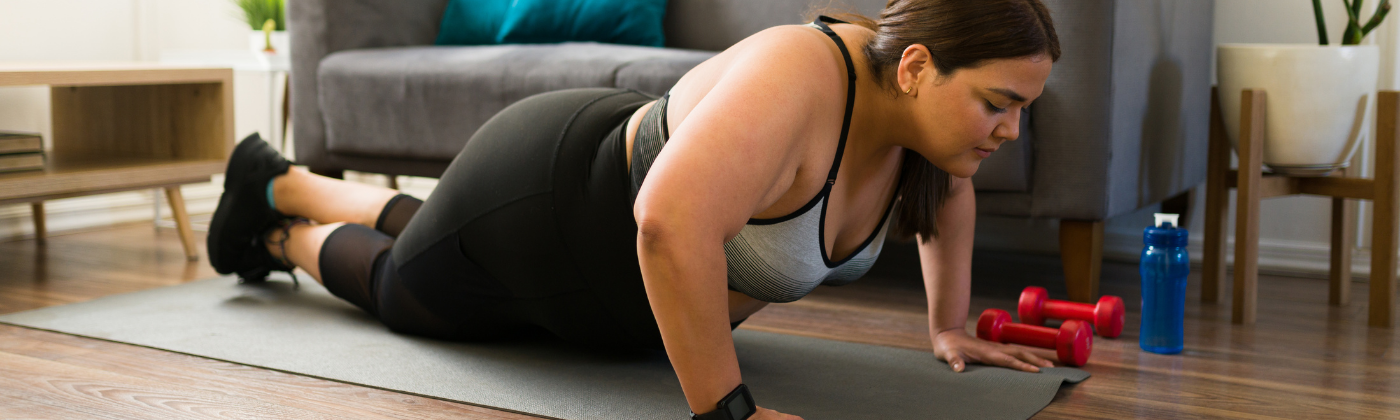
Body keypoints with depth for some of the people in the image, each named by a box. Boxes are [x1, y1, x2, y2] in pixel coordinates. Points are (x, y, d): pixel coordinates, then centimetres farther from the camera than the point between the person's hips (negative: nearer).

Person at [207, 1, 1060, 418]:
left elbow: (949, 190, 6)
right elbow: (670, 221, -56)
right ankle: (282, 226, 50)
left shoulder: (919, 100, -17)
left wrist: (950, 326, 4)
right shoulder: (799, 82, -43)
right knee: (400, 283, 23)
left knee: (423, 242, 34)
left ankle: (286, 182, 57)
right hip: (540, 202, -7)